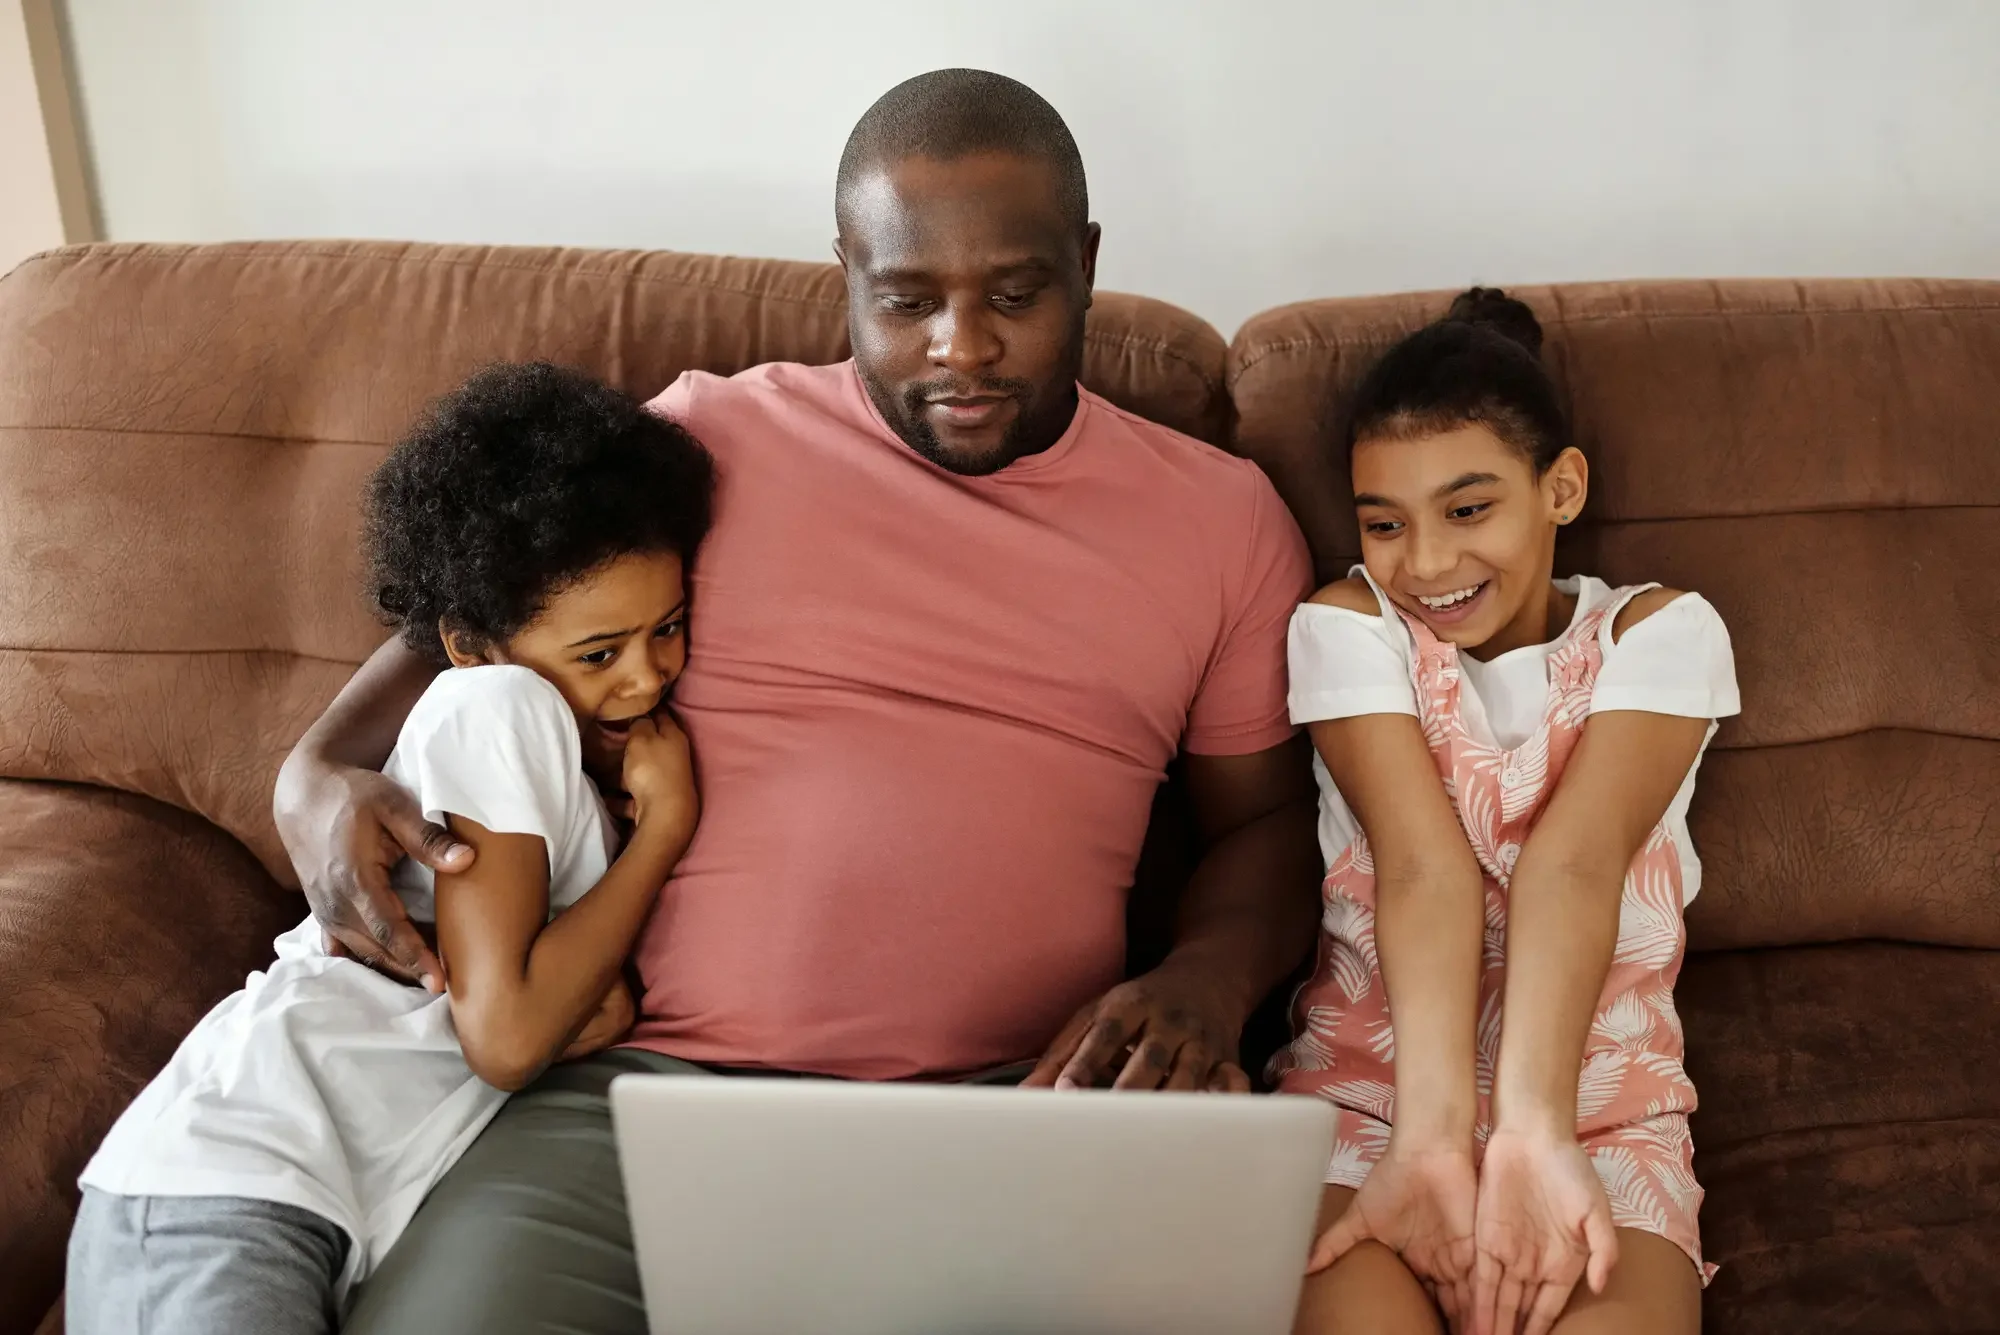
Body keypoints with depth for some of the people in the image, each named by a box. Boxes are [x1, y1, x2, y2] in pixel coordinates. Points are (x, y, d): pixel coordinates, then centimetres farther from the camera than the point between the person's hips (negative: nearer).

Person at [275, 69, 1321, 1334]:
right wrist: (317, 773, -1)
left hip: (1023, 1101, 1)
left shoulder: (1224, 515, 11)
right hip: (648, 1084, 0)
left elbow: (1268, 813, 16)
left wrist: (1209, 976, -5)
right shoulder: (703, 442, 9)